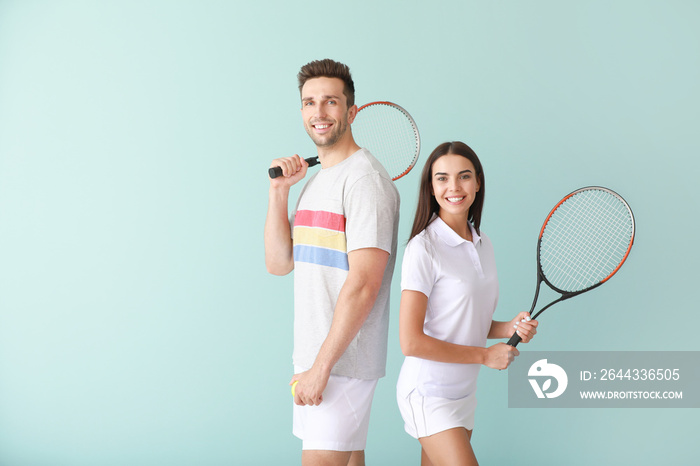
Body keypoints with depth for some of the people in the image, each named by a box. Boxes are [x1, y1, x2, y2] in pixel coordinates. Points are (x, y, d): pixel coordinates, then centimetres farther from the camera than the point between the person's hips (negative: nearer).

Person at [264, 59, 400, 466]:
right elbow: (279, 264, 11)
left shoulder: (365, 180, -13)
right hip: (313, 356, 8)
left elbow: (363, 284, -20)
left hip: (345, 359, -8)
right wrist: (280, 190, 0)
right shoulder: (315, 180, 15)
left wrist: (321, 366, -20)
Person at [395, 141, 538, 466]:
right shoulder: (423, 248, -15)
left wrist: (511, 327, -2)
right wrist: (485, 355, -13)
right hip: (429, 393, -7)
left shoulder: (483, 245, 7)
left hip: (464, 392, 7)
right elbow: (411, 342, -20)